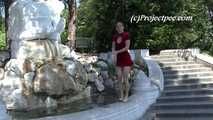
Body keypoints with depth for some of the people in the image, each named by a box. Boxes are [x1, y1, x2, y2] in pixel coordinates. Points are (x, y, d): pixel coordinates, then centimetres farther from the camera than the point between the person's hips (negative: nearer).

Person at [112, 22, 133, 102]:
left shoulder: (126, 35, -9)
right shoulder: (115, 37, 7)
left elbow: (127, 47, -16)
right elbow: (113, 48, 6)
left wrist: (117, 52, -17)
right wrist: (114, 55, -12)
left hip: (126, 58, -5)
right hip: (119, 59, 5)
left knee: (125, 78, -7)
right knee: (119, 78, 2)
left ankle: (126, 96, 5)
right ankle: (121, 95, 12)